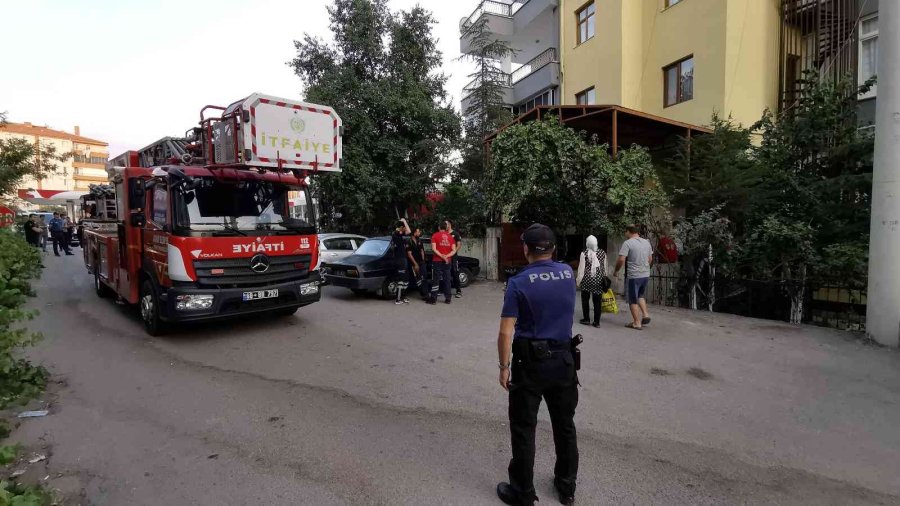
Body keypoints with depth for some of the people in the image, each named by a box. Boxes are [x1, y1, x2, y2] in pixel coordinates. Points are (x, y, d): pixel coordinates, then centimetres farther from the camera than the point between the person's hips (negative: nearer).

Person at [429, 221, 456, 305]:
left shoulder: (435, 235, -1)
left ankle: (434, 298, 1)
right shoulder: (450, 236, 7)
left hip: (437, 261, -3)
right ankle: (447, 298, 8)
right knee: (447, 280, 8)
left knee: (435, 280, 2)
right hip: (447, 261, 3)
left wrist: (442, 256, -12)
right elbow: (454, 250, 0)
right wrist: (446, 256, -9)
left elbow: (434, 249, -12)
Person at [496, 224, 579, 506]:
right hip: (564, 359, 5)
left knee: (523, 429, 9)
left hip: (530, 363, -5)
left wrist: (504, 367, -5)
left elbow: (506, 332, -17)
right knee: (565, 425, 19)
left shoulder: (519, 283, -16)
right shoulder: (568, 273, -1)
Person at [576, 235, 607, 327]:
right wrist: (604, 278, 19)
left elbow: (581, 269, -6)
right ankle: (597, 322, 8)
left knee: (585, 299, 12)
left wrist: (578, 280, 2)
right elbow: (604, 268, 8)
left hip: (587, 279, -3)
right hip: (599, 280, 3)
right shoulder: (602, 253, 2)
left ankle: (586, 319, 16)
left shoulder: (584, 253, -8)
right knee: (597, 301, 6)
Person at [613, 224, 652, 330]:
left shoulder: (627, 243, -13)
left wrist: (616, 271, -3)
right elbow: (650, 259, 16)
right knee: (640, 296, 27)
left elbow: (621, 260, -18)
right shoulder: (647, 242, 8)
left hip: (633, 276, -7)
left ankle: (637, 323, 10)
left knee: (632, 300, 6)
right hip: (646, 275, 7)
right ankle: (645, 315, 15)